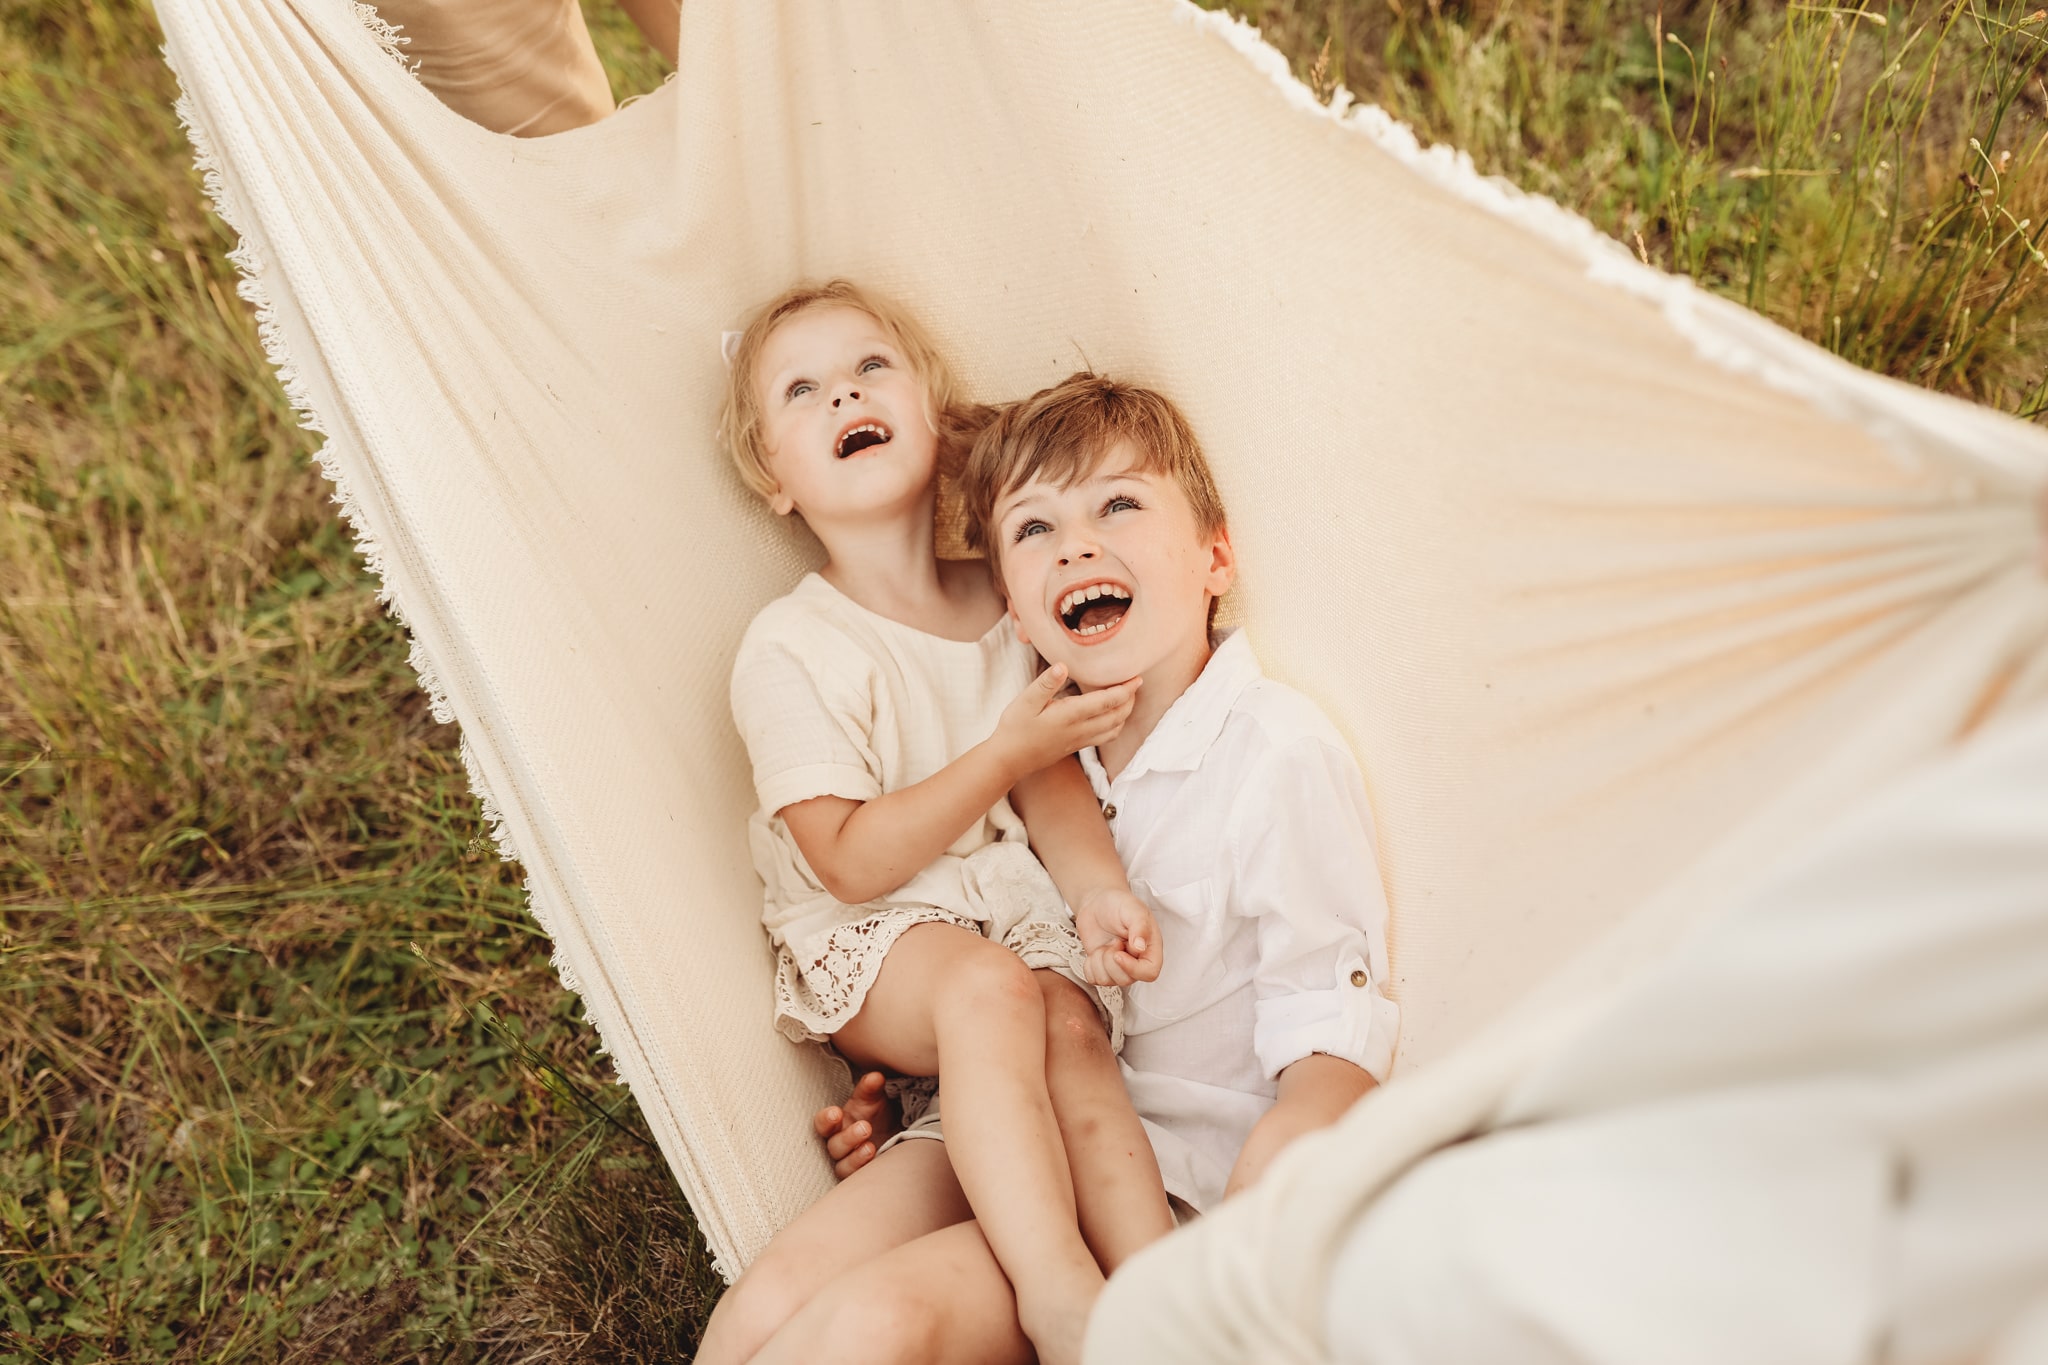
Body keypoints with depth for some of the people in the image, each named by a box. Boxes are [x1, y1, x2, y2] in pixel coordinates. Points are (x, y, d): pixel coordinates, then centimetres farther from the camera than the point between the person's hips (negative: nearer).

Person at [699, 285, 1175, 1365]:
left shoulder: (995, 606, 5)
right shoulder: (791, 650, -13)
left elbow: (1049, 780, 10)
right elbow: (852, 863, -15)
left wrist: (1098, 888, -10)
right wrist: (1006, 753, -18)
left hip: (1009, 909, 5)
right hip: (864, 947, -5)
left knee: (1073, 1029, -25)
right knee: (990, 988, -34)